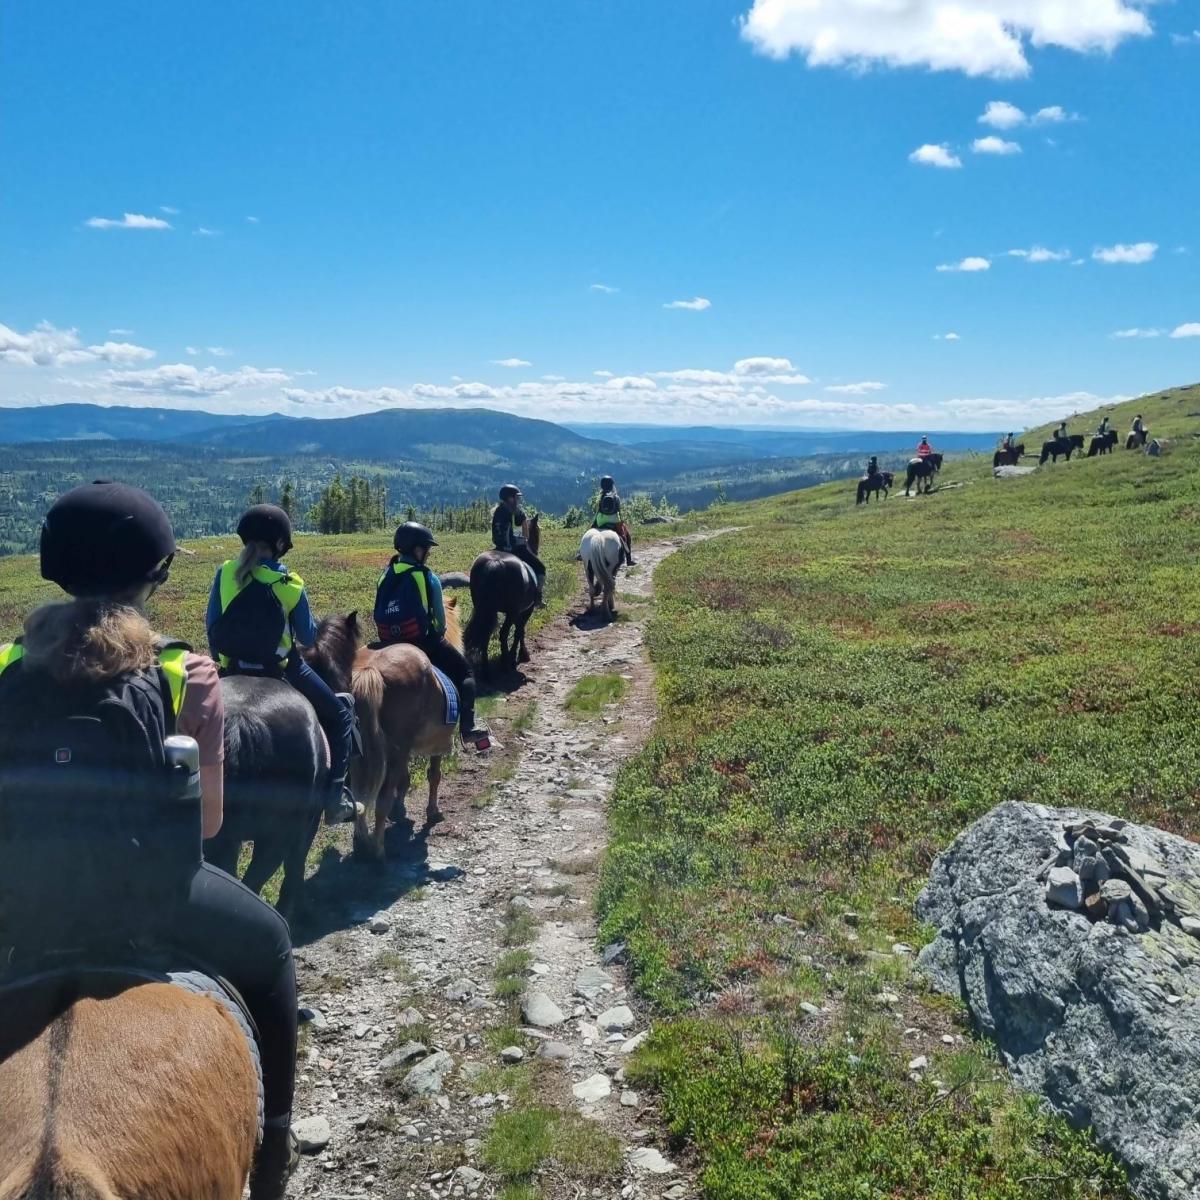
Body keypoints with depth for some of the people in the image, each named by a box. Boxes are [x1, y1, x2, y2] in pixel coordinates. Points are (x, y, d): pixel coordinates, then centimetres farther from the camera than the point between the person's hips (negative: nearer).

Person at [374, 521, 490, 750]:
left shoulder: (385, 576, 4)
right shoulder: (428, 578, -12)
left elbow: (379, 615, 9)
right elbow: (440, 618, -4)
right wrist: (437, 634, 15)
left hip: (391, 645, 6)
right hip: (424, 642, -6)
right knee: (463, 671, 10)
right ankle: (468, 728, -2)